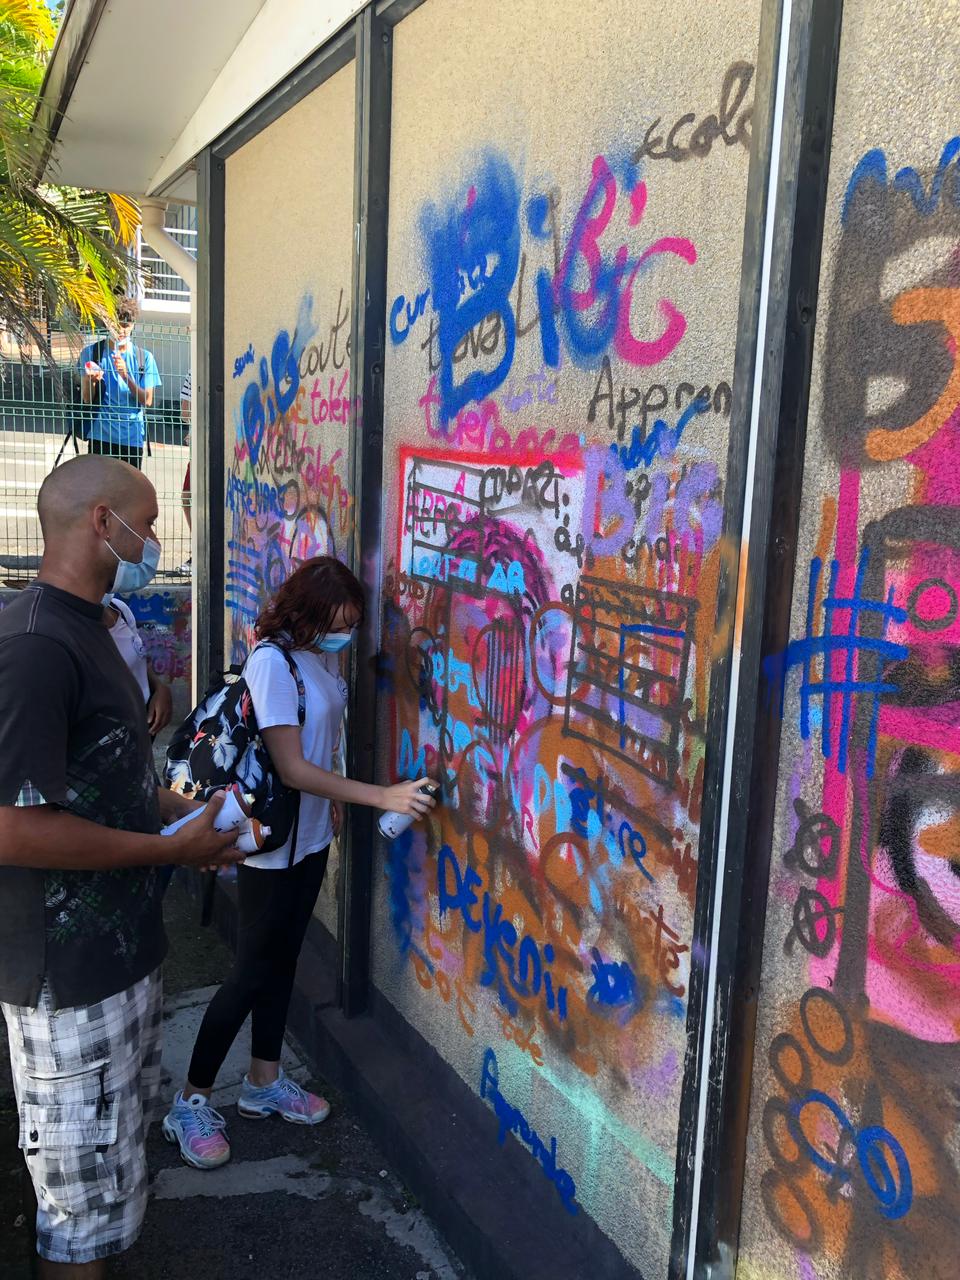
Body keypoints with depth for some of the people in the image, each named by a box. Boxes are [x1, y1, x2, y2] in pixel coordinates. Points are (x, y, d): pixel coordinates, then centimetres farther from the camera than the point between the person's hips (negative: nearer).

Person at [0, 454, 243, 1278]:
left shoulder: (84, 631, 9)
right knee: (87, 1197, 8)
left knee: (112, 1158, 26)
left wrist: (184, 812, 7)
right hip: (69, 975, -10)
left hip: (117, 952, 10)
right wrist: (172, 849, -19)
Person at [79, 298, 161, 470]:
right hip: (100, 435, -1)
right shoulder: (91, 352, 5)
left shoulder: (144, 357, 6)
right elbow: (87, 399, 1)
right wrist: (91, 380, -20)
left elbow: (147, 401, -2)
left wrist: (126, 376, -15)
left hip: (132, 437, 1)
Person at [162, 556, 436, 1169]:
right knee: (253, 971, 2)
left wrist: (333, 800, 13)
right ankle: (192, 1102, 19)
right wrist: (382, 796, -30)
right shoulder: (272, 663, -24)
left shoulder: (327, 655, 1)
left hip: (311, 837, 8)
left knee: (283, 959, 18)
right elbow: (292, 768, -27)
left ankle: (264, 1083, 34)